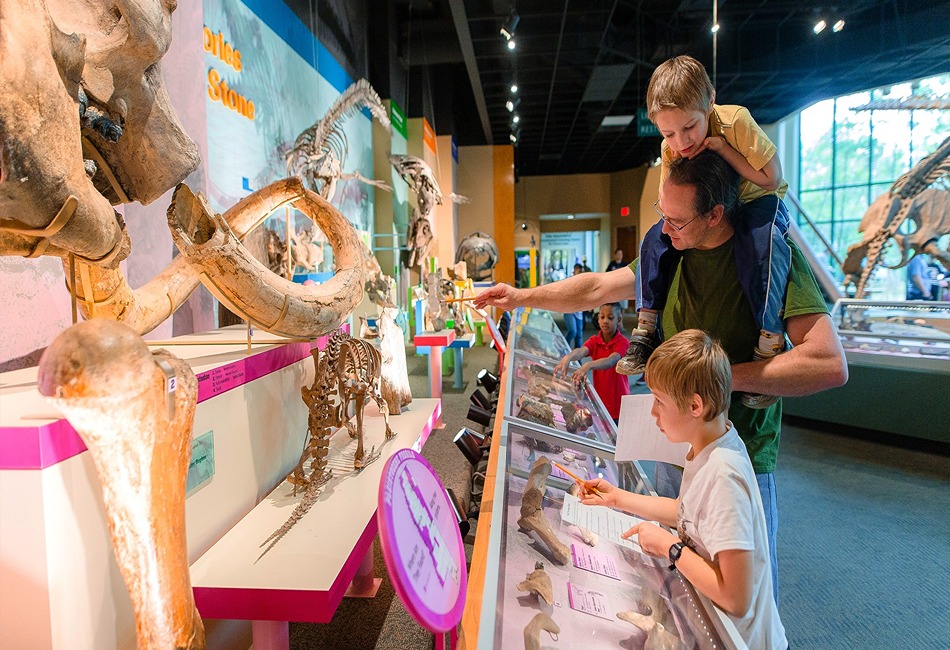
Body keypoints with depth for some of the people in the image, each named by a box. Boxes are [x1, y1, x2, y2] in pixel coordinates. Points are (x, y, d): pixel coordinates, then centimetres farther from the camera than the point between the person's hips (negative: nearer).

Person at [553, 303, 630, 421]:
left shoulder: (623, 343, -12)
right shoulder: (594, 341, -1)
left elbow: (610, 361, -31)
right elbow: (581, 351, -22)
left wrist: (588, 365, -50)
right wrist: (568, 357, -46)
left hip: (618, 402, -3)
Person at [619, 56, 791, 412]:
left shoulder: (736, 121, -24)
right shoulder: (670, 149, -12)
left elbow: (772, 179, -22)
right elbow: (670, 207, -5)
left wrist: (722, 147, -29)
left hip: (759, 202, -4)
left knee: (761, 241, -38)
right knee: (655, 238, -17)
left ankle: (769, 345, -33)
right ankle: (646, 332, -10)